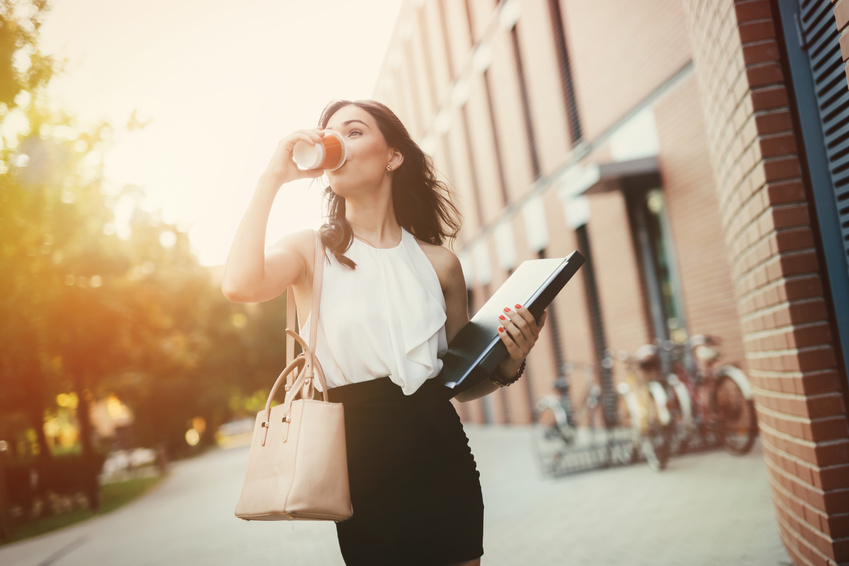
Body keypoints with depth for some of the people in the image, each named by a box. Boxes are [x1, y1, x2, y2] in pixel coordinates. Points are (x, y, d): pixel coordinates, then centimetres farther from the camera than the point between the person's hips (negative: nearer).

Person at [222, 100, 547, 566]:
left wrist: (507, 363, -8)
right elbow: (239, 286, -22)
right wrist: (273, 176, -15)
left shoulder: (439, 262, 7)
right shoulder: (311, 251, 1)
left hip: (442, 458, 3)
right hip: (363, 469, -2)